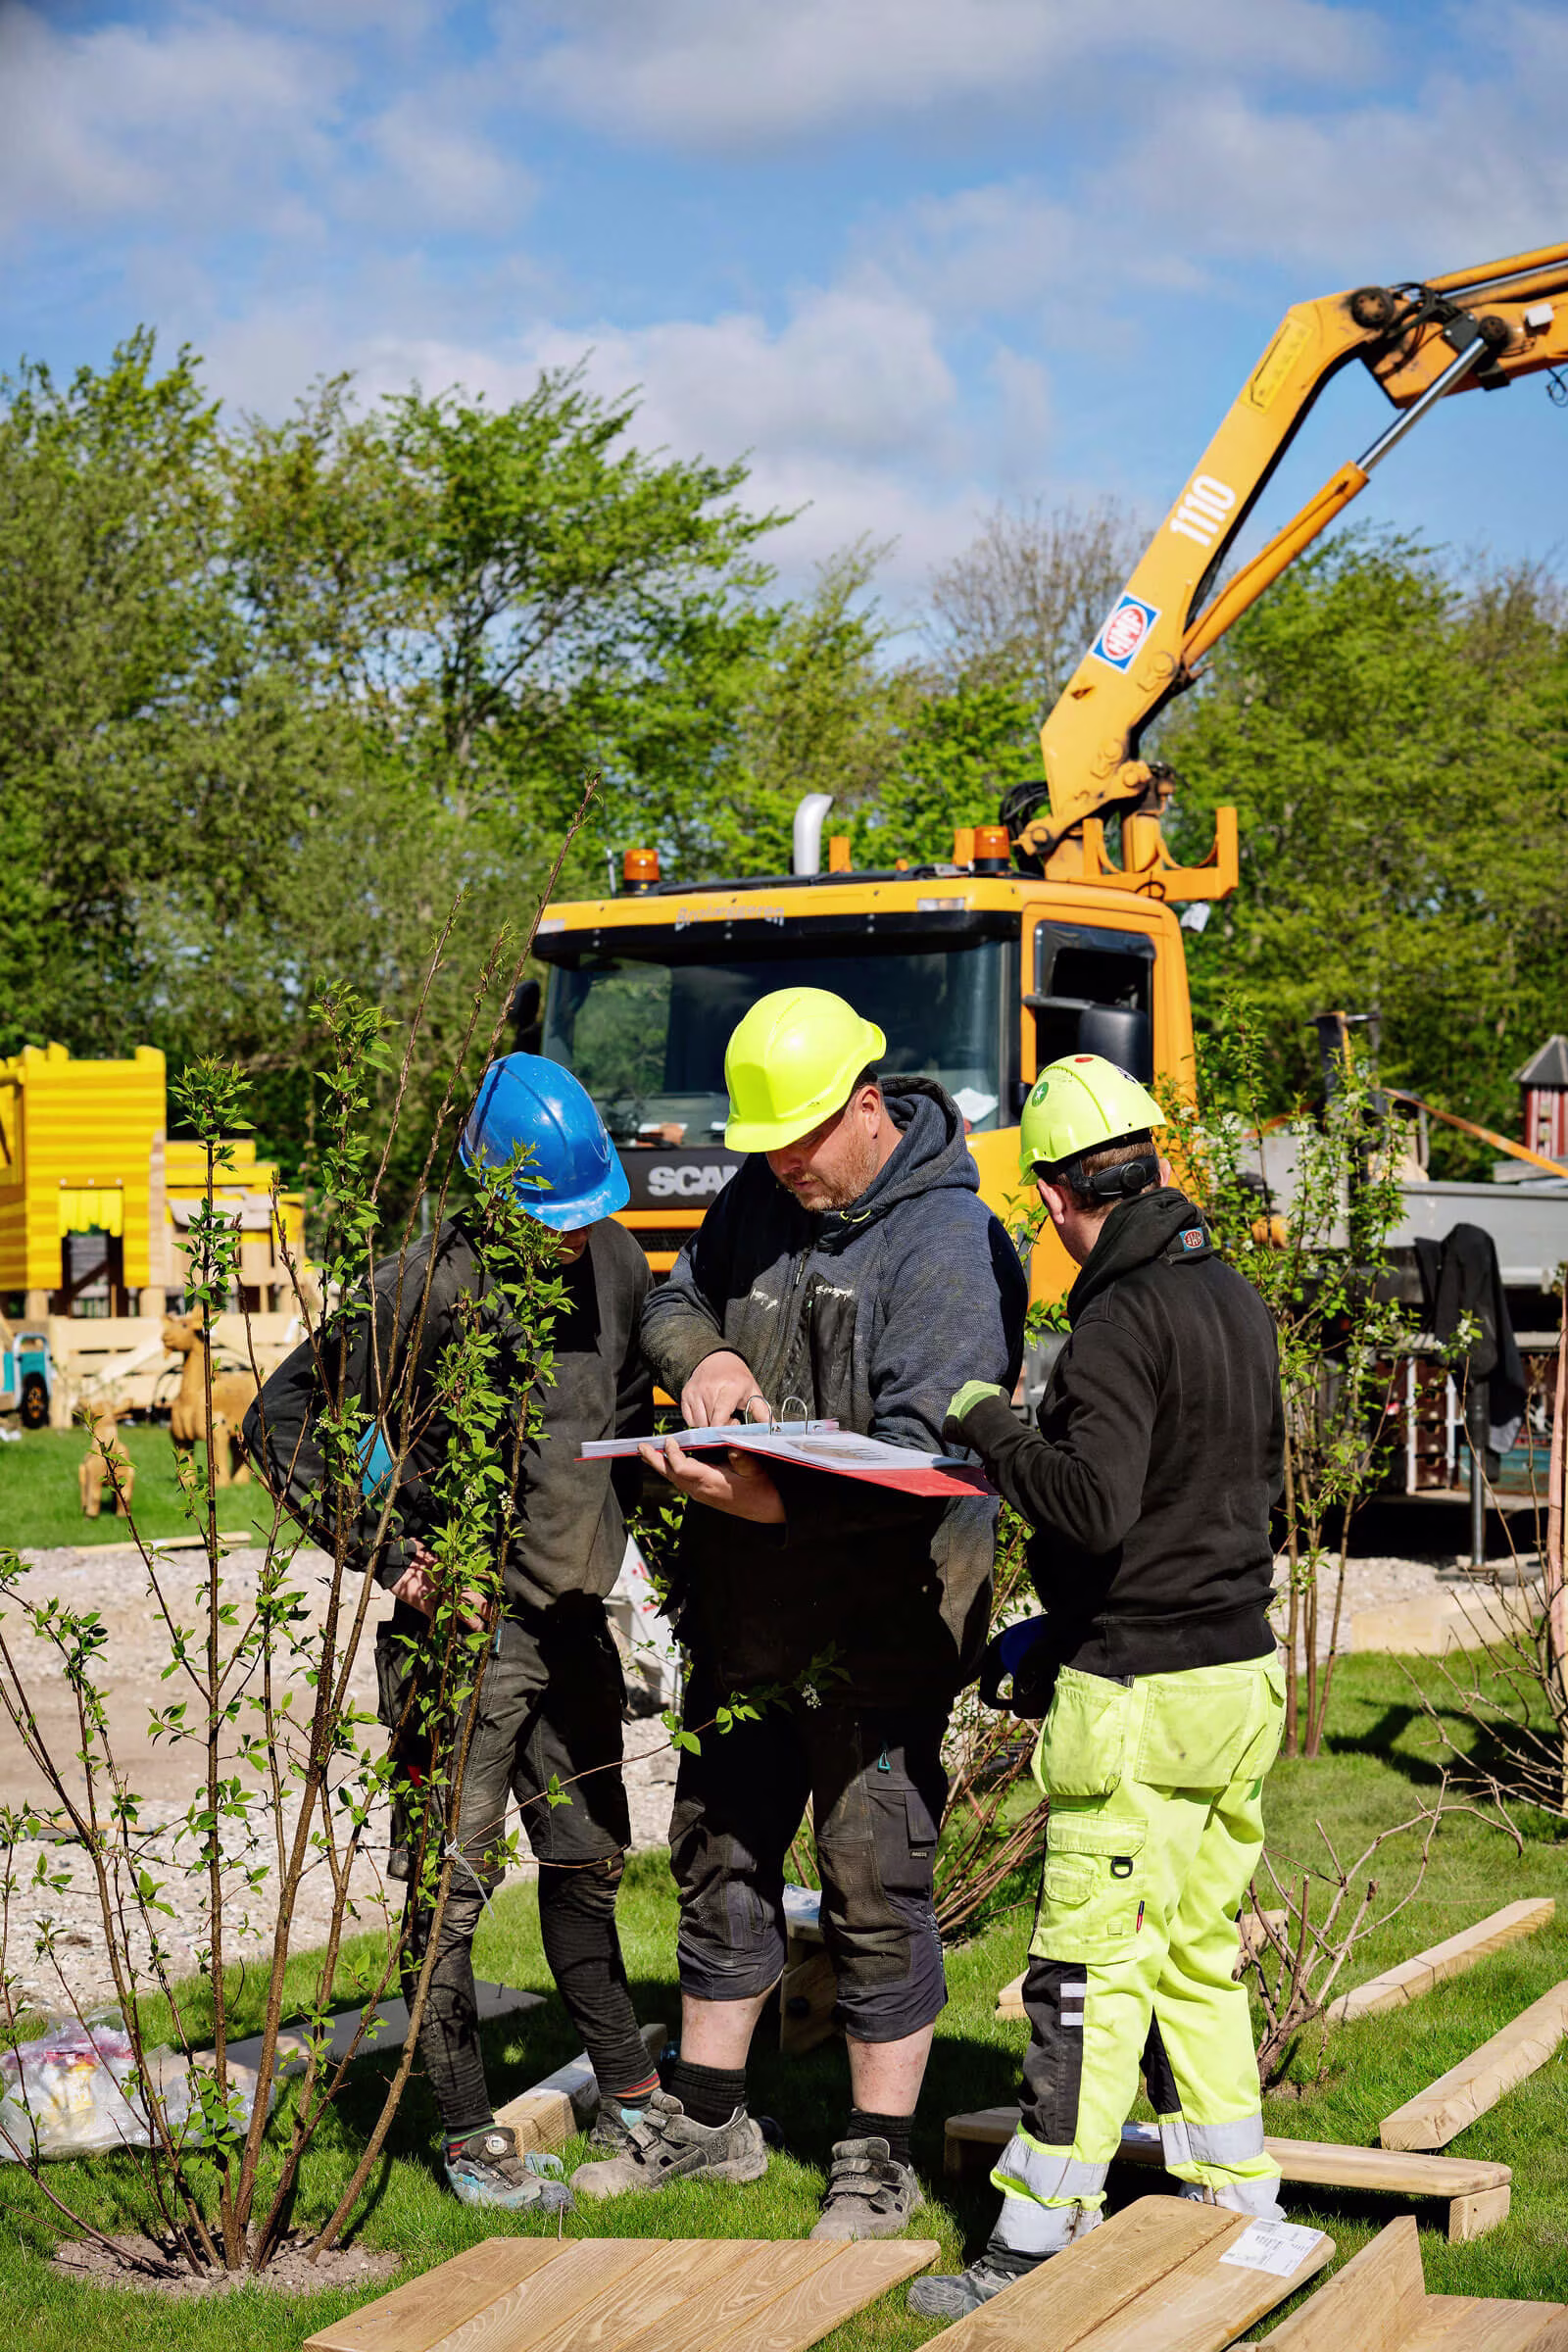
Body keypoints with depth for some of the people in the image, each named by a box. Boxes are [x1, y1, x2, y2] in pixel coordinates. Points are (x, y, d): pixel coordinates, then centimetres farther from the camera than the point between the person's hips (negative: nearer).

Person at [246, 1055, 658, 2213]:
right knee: (454, 1884, 1)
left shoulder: (614, 1260, 2)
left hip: (574, 1619, 6)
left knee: (588, 1859, 18)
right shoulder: (428, 1290, -18)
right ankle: (469, 2137, 12)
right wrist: (385, 1552, -16)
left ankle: (629, 2095, 32)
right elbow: (283, 1420, -13)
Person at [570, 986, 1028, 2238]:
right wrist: (703, 1355, -5)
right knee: (721, 1858, 16)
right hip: (745, 1612, 7)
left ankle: (881, 2159, 11)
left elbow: (920, 1452, -22)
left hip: (879, 1628, -7)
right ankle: (708, 2119, 32)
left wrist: (778, 1501, -34)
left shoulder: (947, 1242, -16)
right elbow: (674, 1300, 19)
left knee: (876, 1886, -2)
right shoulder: (759, 1196, 7)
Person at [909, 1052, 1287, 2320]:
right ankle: (1240, 2214, 24)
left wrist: (988, 1425, -12)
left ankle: (1042, 2243, 2)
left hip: (1142, 1694, -9)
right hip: (1239, 1663, 9)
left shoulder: (1123, 1322, -17)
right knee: (1198, 1959, 17)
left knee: (1092, 1977, -3)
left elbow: (1095, 1506, -28)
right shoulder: (1236, 1297, 10)